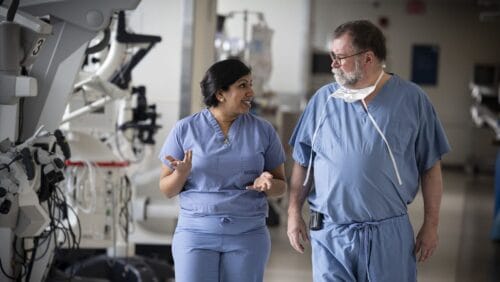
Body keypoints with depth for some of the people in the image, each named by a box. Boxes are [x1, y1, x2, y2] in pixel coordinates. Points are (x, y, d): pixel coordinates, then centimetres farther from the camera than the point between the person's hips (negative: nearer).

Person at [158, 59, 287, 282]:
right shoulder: (185, 130, 0)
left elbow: (281, 185, 10)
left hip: (247, 236, 1)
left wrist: (266, 183, -14)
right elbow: (166, 190, 3)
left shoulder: (263, 131, 4)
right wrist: (181, 174, -19)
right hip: (196, 232, -1)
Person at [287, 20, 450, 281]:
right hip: (329, 233, 1)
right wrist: (294, 214, 3)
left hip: (389, 233, -1)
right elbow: (302, 162, 8)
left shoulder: (411, 99, -1)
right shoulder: (323, 99, 3)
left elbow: (431, 167, 2)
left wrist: (431, 225, 0)